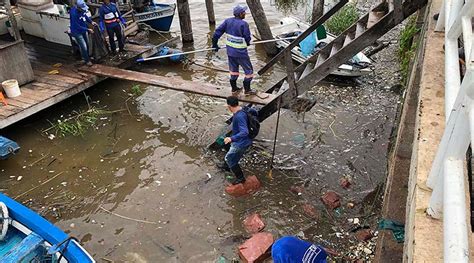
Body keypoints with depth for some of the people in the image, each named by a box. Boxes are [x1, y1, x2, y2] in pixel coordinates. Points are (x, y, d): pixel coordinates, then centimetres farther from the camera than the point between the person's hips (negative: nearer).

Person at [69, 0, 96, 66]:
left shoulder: (82, 10, -10)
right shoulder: (74, 13, -31)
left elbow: (85, 16, 12)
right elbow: (77, 26, -27)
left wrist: (91, 22, -5)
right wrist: (88, 29, -25)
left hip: (83, 30, 8)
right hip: (77, 32, -8)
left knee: (87, 45, 19)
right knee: (83, 47, -5)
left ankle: (87, 57, 40)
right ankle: (87, 60, 14)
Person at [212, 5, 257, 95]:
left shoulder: (228, 21, -2)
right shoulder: (243, 24, -20)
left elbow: (218, 31, -1)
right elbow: (247, 38, -12)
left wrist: (214, 44, 9)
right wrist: (247, 43, 11)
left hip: (230, 51, 7)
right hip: (240, 52, -7)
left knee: (233, 69, 23)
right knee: (249, 70, 11)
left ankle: (234, 88, 33)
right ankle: (247, 90, 19)